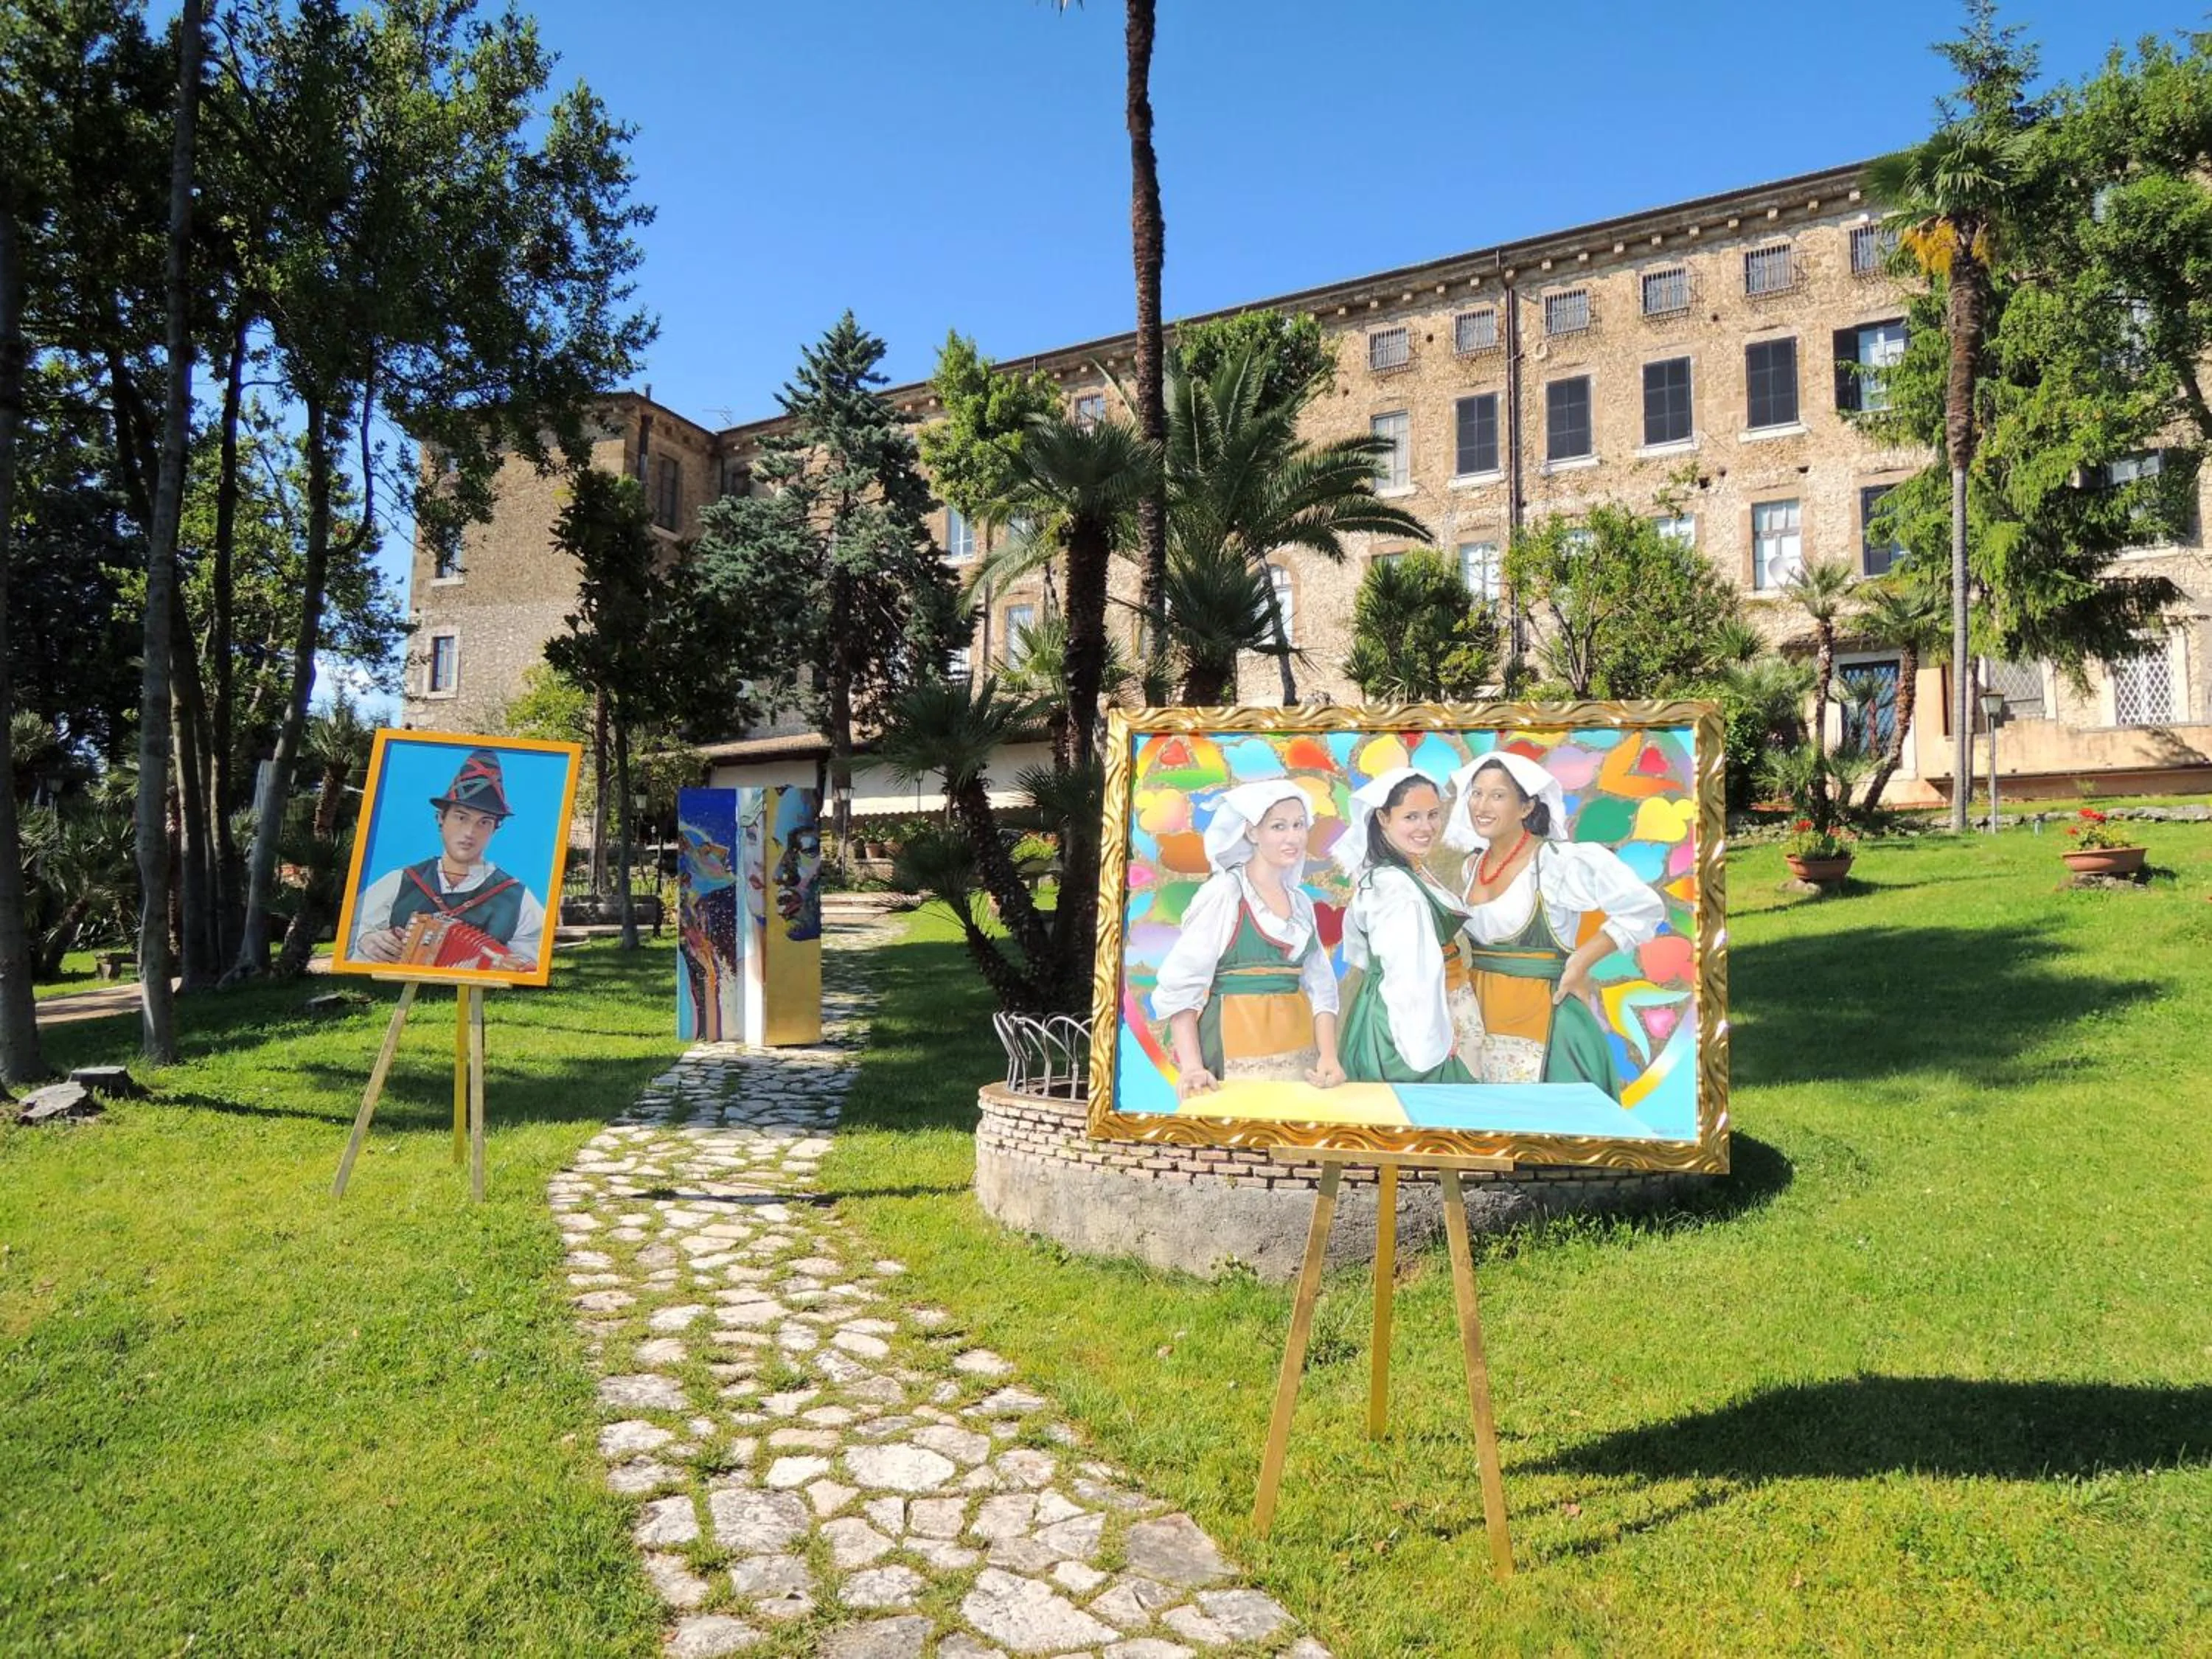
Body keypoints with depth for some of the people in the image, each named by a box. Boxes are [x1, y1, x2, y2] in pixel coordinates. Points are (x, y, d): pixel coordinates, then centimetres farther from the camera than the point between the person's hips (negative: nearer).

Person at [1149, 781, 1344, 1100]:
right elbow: (1179, 984, -12)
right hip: (1236, 1057, -6)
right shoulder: (1223, 893, -8)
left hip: (1298, 1055, 6)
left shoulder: (1301, 902, 12)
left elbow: (1319, 987, 11)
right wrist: (1191, 1066, -20)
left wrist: (1329, 1057, -4)